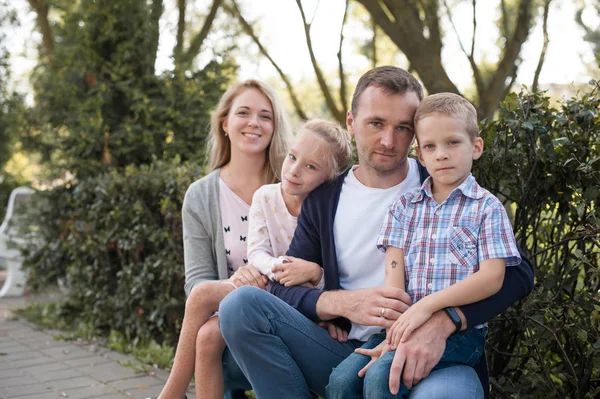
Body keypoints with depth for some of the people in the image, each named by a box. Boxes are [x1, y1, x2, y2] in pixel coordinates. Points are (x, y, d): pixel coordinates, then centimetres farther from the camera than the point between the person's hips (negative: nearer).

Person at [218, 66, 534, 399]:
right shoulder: (323, 202, 9)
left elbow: (517, 273, -8)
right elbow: (283, 290, 5)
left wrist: (442, 322, -25)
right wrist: (343, 303, -17)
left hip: (436, 356, -4)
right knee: (241, 303, -17)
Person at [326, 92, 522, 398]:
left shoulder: (487, 208, 4)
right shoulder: (404, 207, 15)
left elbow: (492, 277, -7)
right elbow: (394, 273, 5)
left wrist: (427, 305, -17)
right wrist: (395, 331, -12)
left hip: (460, 330, -4)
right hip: (405, 324, 4)